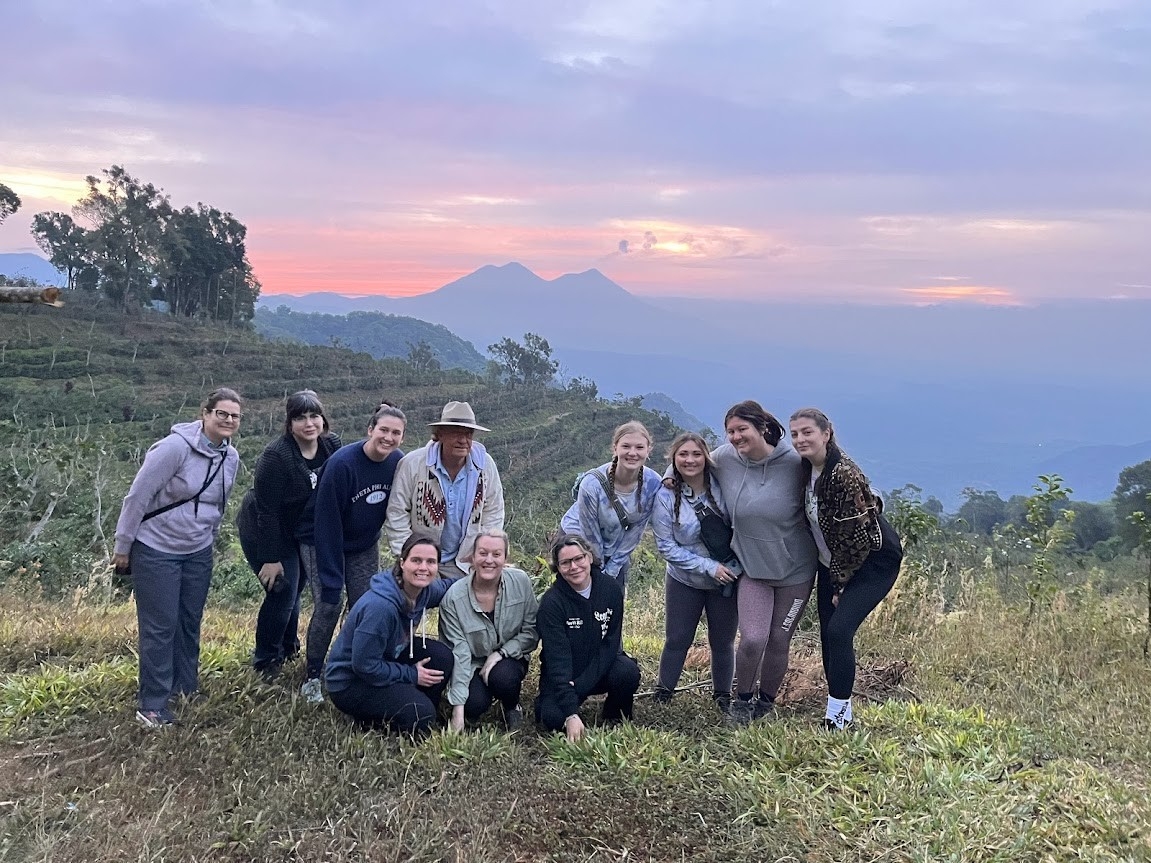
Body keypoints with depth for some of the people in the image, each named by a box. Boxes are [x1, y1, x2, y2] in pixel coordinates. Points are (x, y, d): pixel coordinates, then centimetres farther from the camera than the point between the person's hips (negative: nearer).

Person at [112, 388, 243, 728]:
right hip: (156, 550, -6)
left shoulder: (231, 457, 0)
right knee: (160, 627, -3)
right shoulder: (175, 447, -21)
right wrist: (123, 547, -11)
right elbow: (137, 496, -16)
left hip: (198, 553, 6)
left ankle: (185, 690, 27)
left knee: (190, 623, 13)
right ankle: (152, 706, 6)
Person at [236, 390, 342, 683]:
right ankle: (265, 660, 12)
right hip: (263, 533, -6)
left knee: (294, 589, 15)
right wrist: (271, 558, -21)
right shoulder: (276, 456, -28)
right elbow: (266, 510, -24)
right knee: (282, 591, -7)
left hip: (301, 533, 6)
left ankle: (288, 648, 37)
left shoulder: (332, 446, -10)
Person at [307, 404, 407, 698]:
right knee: (328, 608, -10)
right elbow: (327, 521, -26)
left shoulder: (399, 464, -14)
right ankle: (313, 678, 7)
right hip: (326, 542, -5)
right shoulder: (342, 463, -29)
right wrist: (331, 576, -26)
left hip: (365, 547, 5)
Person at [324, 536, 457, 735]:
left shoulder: (426, 590, -9)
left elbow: (445, 587, 17)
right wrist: (411, 675, -17)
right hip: (349, 683, -8)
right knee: (420, 717, -24)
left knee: (442, 656, -13)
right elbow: (364, 666, -27)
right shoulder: (379, 606, -34)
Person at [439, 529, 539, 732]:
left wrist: (501, 653, -21)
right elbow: (458, 653, -19)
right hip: (472, 665, -1)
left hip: (509, 657, 1)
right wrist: (458, 709, -23)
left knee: (502, 677, -32)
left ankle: (512, 708, 4)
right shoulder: (453, 598, -19)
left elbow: (532, 630, -7)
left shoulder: (520, 582, -15)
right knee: (474, 704, -28)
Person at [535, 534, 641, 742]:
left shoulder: (611, 588, -11)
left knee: (628, 672, -29)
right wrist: (572, 714, -36)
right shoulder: (552, 602, -20)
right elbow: (557, 660, -27)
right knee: (554, 718, -29)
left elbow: (611, 643, -10)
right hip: (563, 675, -2)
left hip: (601, 667, 3)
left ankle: (616, 719, 2)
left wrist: (580, 685, -21)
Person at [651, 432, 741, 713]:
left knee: (723, 642, 13)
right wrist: (709, 566, -19)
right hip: (684, 580, -1)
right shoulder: (666, 497, -15)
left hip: (728, 577, 1)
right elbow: (666, 545, -13)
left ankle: (723, 696, 32)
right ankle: (662, 695, 26)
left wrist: (737, 564, -15)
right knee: (677, 640, 8)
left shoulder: (721, 485, -12)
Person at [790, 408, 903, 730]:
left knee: (839, 630, -16)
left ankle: (837, 718, -5)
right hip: (833, 564, 8)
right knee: (827, 633, 7)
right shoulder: (806, 471, -1)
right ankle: (841, 710, 20)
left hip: (873, 561, -8)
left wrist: (841, 582, -14)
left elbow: (857, 536, -24)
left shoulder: (844, 474, -26)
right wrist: (833, 577, 8)